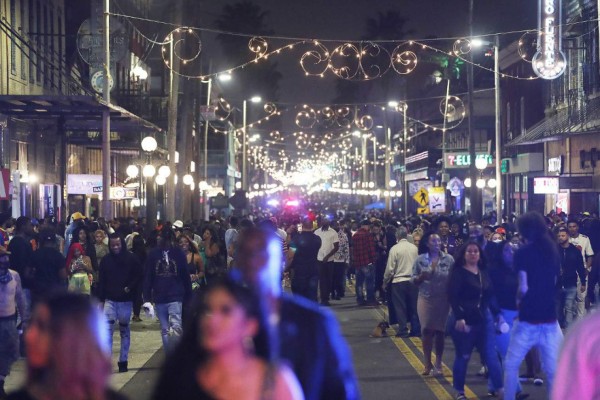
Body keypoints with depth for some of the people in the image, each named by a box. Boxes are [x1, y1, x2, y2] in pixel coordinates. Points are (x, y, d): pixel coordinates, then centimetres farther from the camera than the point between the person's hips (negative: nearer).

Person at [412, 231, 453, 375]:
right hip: (425, 299, 1)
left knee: (440, 331, 5)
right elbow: (413, 280, 2)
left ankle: (438, 363, 17)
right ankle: (428, 363, 13)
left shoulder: (448, 259, -2)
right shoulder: (420, 259, 1)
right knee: (426, 331, 1)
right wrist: (421, 277, -18)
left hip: (443, 300, -1)